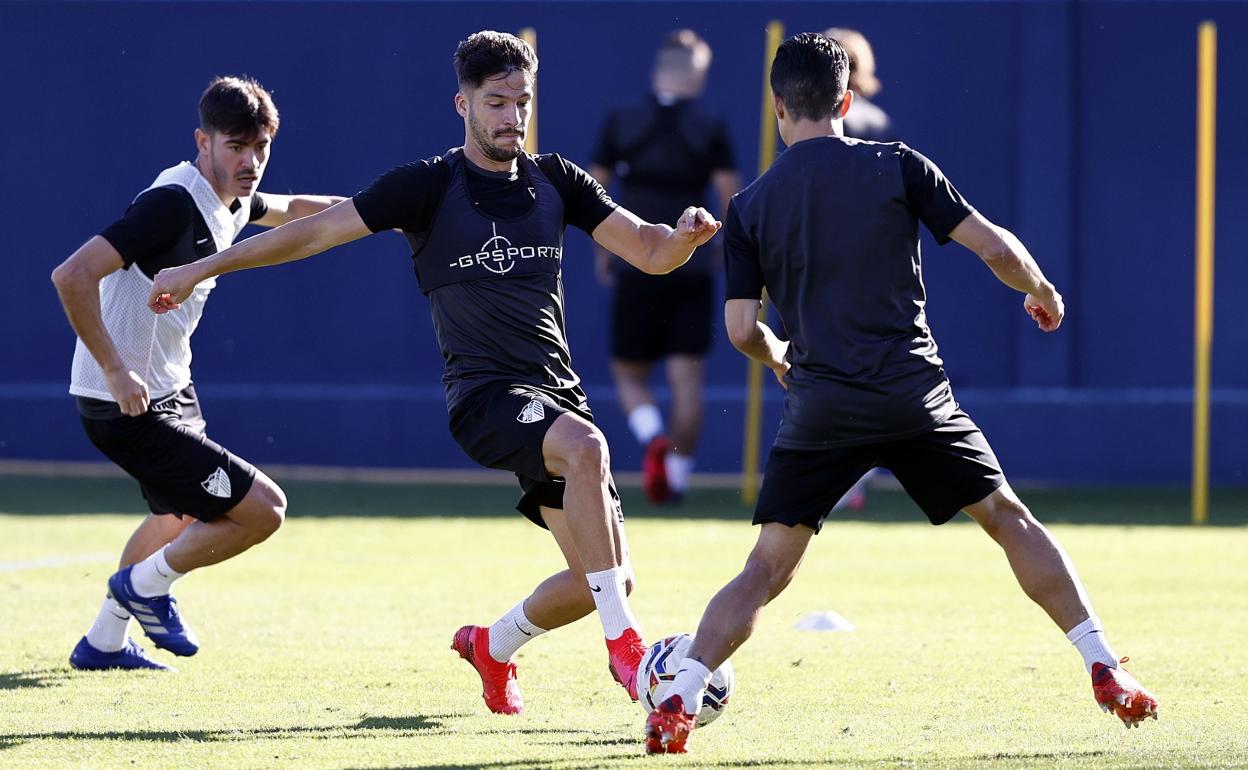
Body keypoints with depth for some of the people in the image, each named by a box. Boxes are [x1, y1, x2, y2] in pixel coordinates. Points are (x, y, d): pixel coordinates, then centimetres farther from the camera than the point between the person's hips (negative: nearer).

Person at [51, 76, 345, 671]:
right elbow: (72, 276, -33)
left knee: (181, 515, 32)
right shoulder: (173, 204, -26)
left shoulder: (232, 201, 3)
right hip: (128, 402, -10)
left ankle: (104, 643, 46)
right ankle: (145, 586, 10)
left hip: (170, 390, 10)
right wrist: (116, 372, -31)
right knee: (262, 509, -12)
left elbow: (291, 210, 29)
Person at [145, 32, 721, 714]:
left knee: (604, 577, 0)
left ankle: (492, 646, 30)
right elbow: (317, 232, 0)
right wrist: (199, 270, 1)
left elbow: (649, 253, 10)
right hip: (484, 394, -6)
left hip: (557, 394, 6)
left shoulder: (554, 180, 10)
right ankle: (623, 644, -34)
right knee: (587, 447, -37)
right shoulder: (430, 185, -3)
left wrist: (686, 236, -14)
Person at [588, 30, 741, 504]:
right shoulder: (711, 130, -2)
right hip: (693, 270, 0)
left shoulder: (619, 124, 0)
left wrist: (601, 250, 17)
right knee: (687, 379, 7)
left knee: (629, 375, 10)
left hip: (635, 268, 0)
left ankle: (654, 439, -17)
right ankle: (678, 476, 4)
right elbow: (732, 198, -5)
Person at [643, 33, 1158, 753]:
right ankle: (1107, 673, 11)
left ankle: (678, 703, -10)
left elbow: (741, 329, 3)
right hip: (916, 397, 0)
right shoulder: (898, 167, 2)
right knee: (1010, 518, 15)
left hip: (821, 410, 1)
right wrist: (1041, 290, 19)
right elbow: (993, 245, -2)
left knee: (767, 569, 6)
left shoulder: (749, 208, 5)